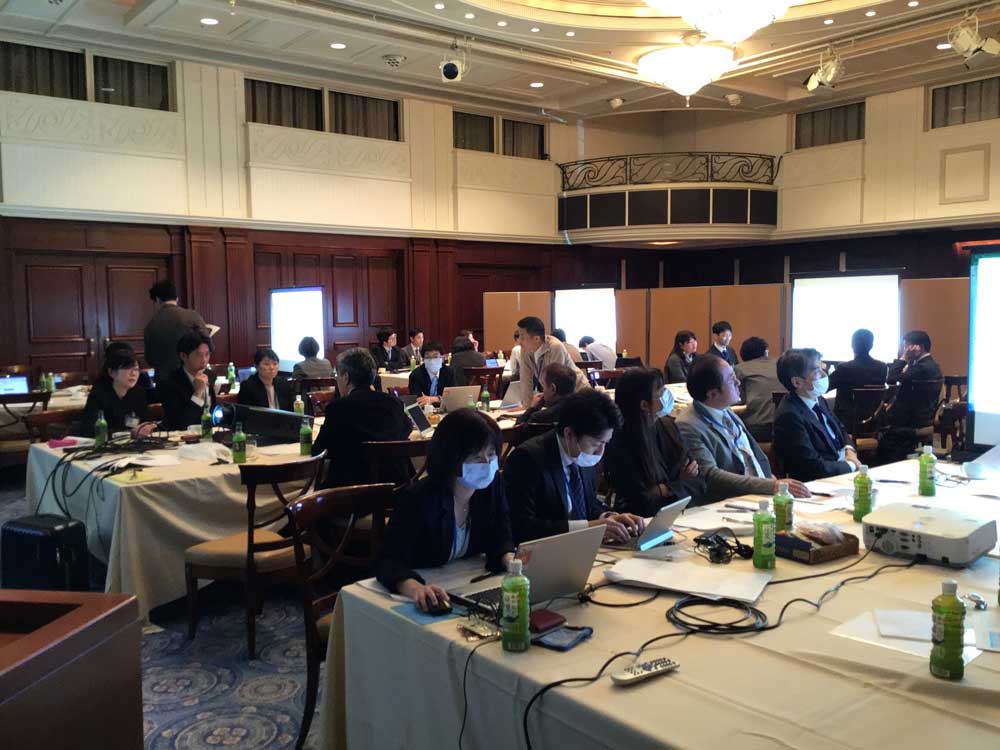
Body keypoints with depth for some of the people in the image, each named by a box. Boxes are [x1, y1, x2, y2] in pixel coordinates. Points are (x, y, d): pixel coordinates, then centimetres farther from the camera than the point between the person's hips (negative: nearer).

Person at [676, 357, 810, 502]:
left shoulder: (726, 412, 11)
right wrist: (772, 485, -27)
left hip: (763, 495, 8)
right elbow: (711, 475, -23)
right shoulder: (687, 427, -14)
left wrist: (774, 481, 4)